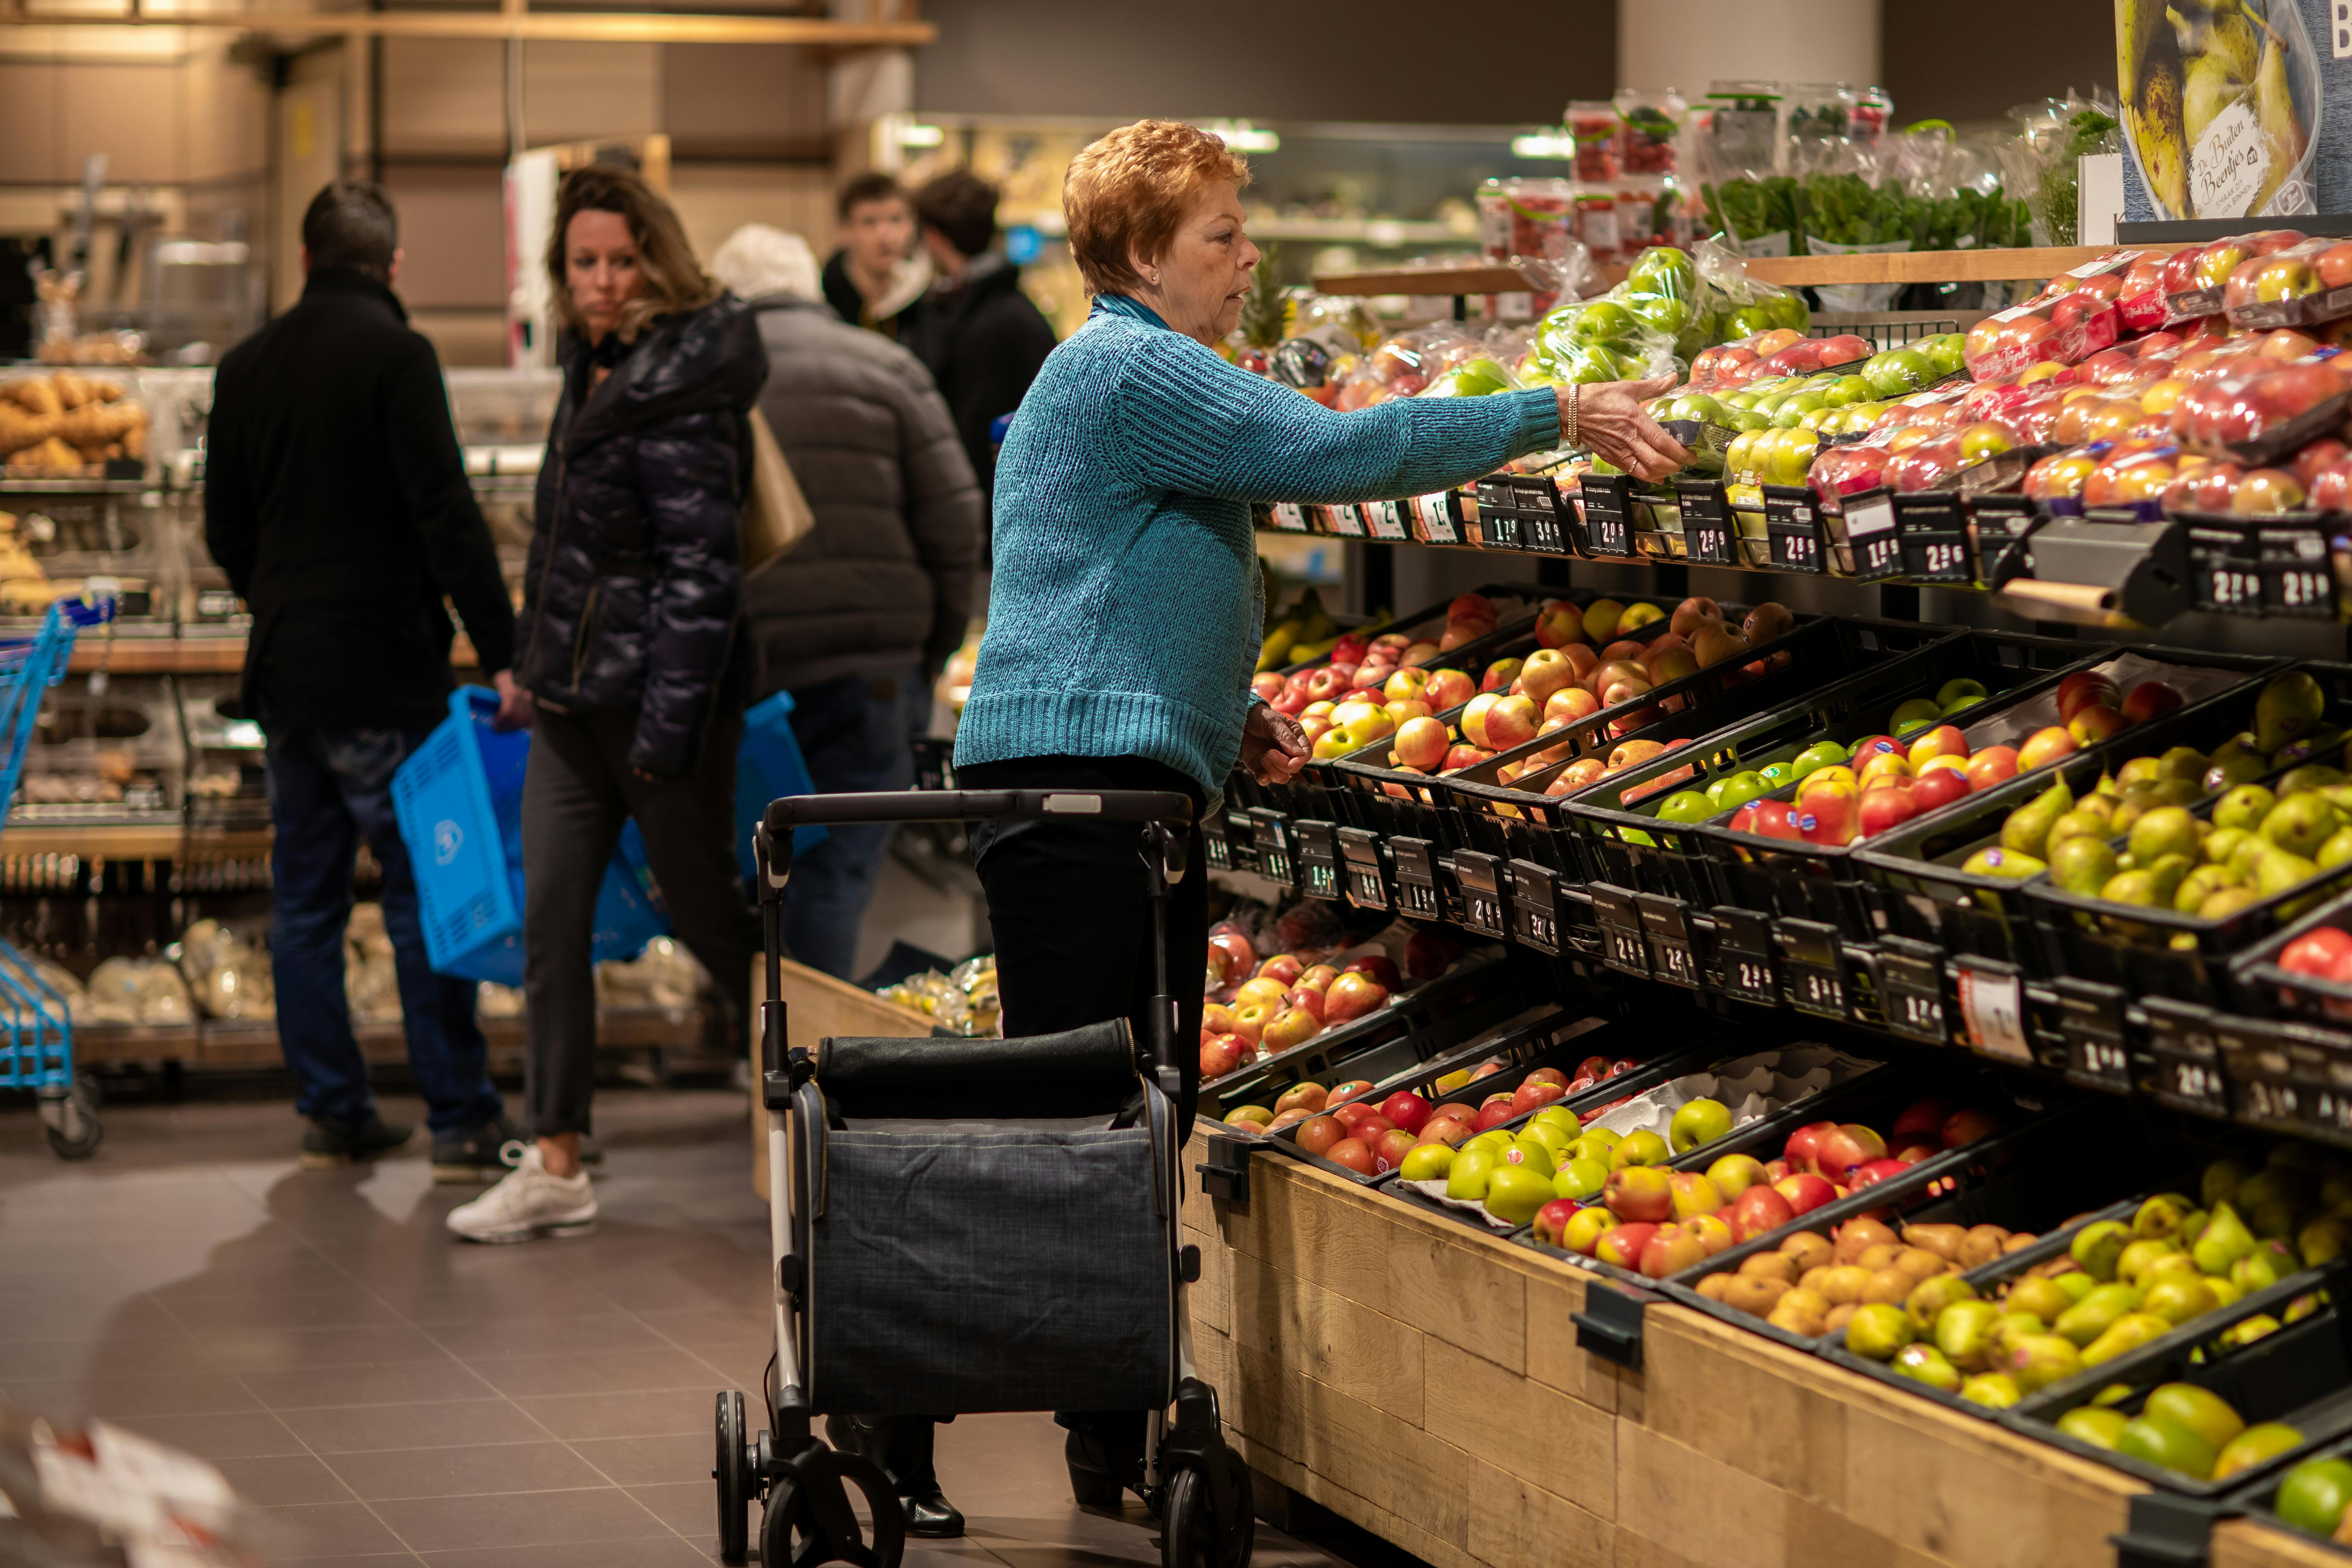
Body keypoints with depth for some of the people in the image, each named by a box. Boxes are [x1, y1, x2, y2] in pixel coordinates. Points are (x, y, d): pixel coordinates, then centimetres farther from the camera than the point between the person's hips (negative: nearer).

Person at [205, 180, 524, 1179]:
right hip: (382, 673, -6)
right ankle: (460, 1123, -3)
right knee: (426, 892, -3)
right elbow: (446, 514, -17)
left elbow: (226, 533, 17)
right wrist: (501, 652, -17)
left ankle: (333, 1113, 14)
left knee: (305, 898, 11)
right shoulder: (392, 354, -10)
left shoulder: (247, 367, 10)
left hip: (284, 673, 7)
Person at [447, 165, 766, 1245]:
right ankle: (555, 1167, 7)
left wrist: (669, 724, -24)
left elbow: (699, 570, -21)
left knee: (703, 912, 4)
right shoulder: (594, 368, 11)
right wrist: (537, 658, 21)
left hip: (657, 693, -8)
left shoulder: (682, 393, -16)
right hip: (572, 693, 8)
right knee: (551, 922, 3)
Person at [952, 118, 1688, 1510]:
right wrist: (1556, 418, -10)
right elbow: (1338, 451, -16)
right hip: (1079, 784, -11)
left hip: (1136, 784, 11)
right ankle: (1106, 1443, -8)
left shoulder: (1128, 373, 24)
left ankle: (1121, 1433, 15)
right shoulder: (1131, 370, -10)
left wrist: (1231, 714, 16)